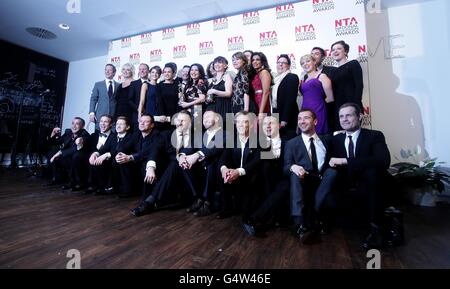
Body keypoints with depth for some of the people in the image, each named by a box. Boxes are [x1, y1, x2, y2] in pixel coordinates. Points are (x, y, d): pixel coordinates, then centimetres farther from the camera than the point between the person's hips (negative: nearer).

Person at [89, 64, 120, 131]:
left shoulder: (119, 86, 10)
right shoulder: (98, 84, 12)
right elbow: (93, 99, 9)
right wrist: (91, 113, -3)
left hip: (114, 116, -1)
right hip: (100, 115, 1)